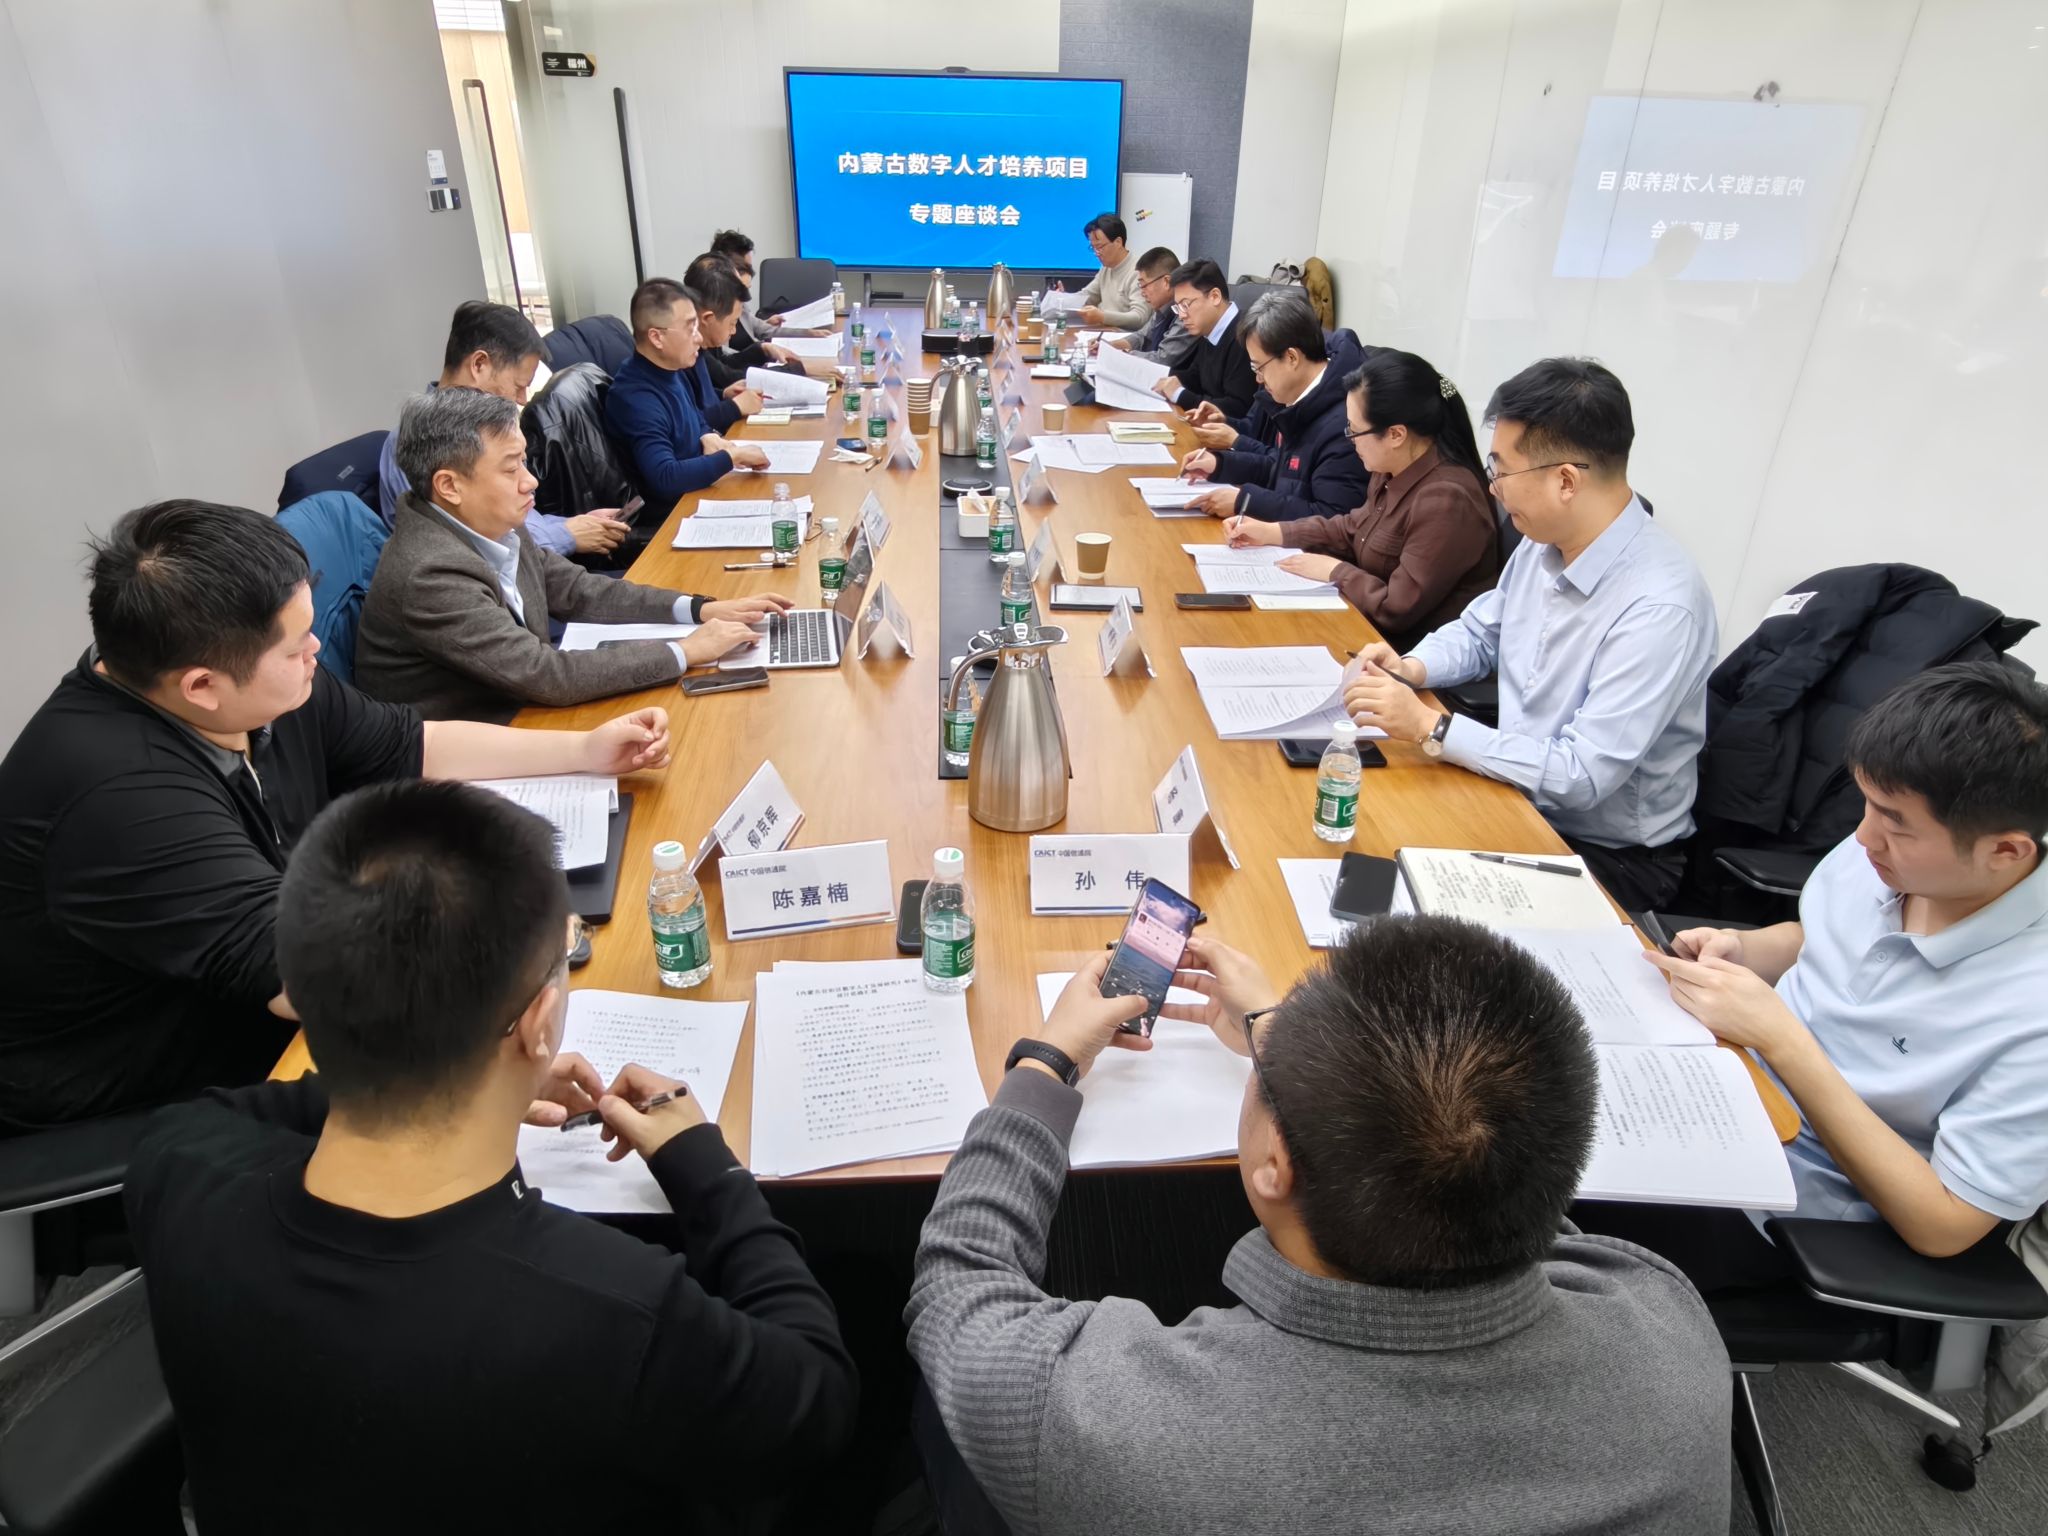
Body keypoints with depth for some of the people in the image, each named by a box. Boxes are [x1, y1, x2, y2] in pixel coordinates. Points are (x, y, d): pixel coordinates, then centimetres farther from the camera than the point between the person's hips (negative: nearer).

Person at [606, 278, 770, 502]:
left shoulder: (669, 370, 2)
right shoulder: (636, 399, -25)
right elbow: (664, 479, -36)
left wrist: (708, 437, -1)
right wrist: (733, 456, -28)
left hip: (698, 487, 9)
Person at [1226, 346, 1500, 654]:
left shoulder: (1445, 501, -27)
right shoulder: (1393, 472, 2)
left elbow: (1397, 609, -25)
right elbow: (1351, 529, 18)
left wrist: (1334, 571, -13)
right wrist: (1271, 532, 10)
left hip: (1413, 655, -8)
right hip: (1372, 629, 8)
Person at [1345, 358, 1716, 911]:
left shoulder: (1658, 606, -27)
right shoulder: (1543, 543, -3)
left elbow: (1582, 776, -28)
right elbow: (1477, 634, 15)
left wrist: (1429, 726, -27)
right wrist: (1411, 668, -6)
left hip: (1611, 857, -6)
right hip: (1519, 800, 7)